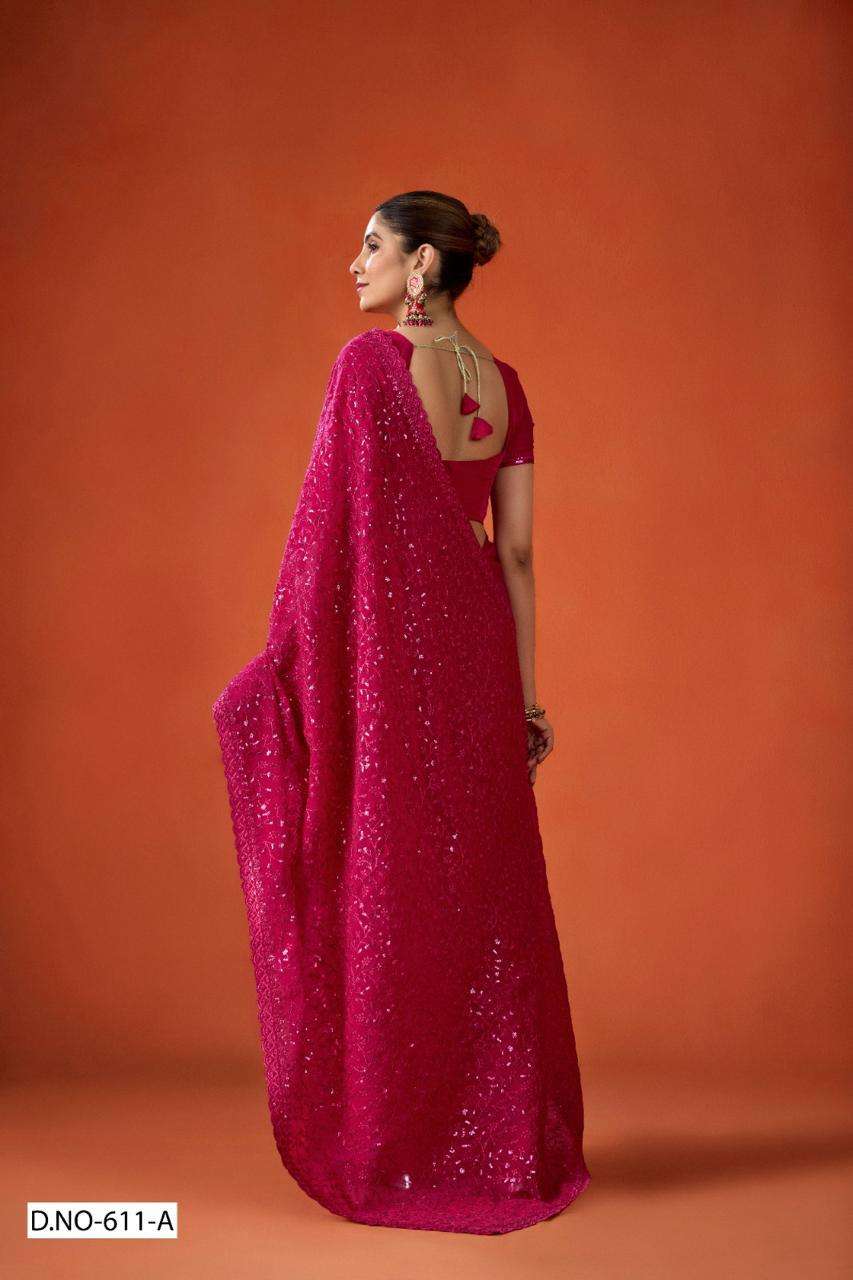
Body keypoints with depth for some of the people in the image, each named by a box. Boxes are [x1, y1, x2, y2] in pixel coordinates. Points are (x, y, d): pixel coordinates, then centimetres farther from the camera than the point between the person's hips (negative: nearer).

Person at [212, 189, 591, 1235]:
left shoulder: (369, 361, -8)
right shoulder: (502, 383, 10)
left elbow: (330, 518, -13)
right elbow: (516, 550, 8)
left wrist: (283, 659, -6)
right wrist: (524, 693, 10)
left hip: (388, 645, -6)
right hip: (477, 645, 7)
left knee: (388, 889, 3)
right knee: (486, 886, 12)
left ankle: (399, 1151, 14)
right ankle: (511, 1141, 23)